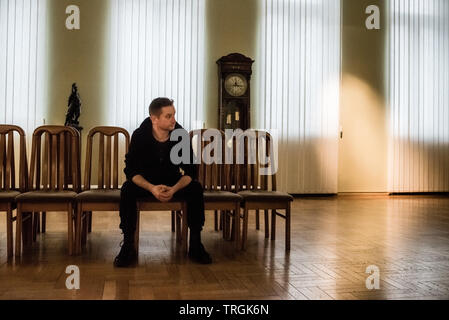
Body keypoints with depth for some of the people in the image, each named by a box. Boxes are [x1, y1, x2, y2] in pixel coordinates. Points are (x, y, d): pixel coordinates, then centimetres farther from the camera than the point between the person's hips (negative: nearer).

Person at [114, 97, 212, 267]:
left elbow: (190, 171, -13)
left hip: (173, 182, 1)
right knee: (127, 189, -32)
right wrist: (152, 188, -36)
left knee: (196, 188, -28)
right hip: (145, 182, -1)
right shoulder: (139, 135, -17)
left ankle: (195, 245, -19)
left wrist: (174, 189, -33)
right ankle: (128, 246, -24)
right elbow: (131, 170, -18)